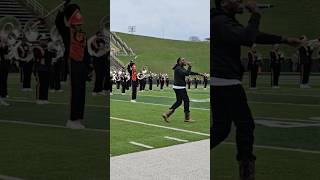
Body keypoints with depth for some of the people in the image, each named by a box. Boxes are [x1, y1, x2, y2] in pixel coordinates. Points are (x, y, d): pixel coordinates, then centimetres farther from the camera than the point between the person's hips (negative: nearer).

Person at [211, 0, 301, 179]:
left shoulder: (226, 21, 18)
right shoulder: (221, 22, -14)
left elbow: (254, 36, 21)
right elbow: (247, 39, -29)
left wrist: (285, 39, 22)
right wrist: (256, 15, -16)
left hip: (218, 83, 10)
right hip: (226, 83, -10)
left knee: (221, 128, 12)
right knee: (245, 124, 0)